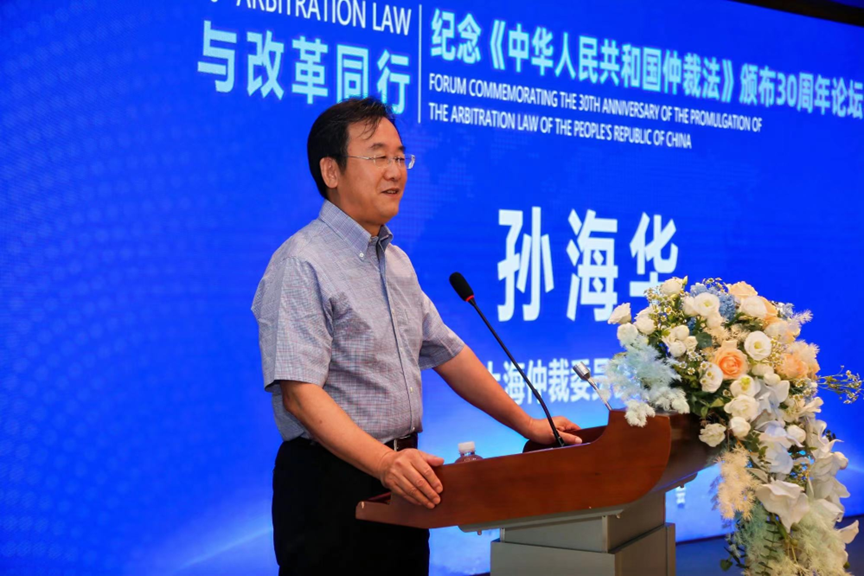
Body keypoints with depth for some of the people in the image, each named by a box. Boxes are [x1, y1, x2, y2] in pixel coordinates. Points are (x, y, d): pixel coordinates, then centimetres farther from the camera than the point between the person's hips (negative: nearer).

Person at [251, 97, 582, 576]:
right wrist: (385, 463, -34)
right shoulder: (302, 265, -15)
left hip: (402, 483, 8)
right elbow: (300, 392, -23)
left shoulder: (396, 261, 13)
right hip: (332, 483, -8)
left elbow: (446, 352, 18)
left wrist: (525, 424, 14)